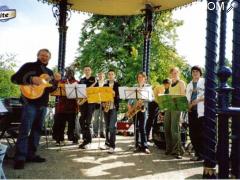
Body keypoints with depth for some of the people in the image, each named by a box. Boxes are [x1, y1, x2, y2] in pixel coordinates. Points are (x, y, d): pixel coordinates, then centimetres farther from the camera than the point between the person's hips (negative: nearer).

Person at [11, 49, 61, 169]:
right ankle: (20, 158, -6)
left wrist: (56, 81, -3)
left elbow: (51, 89, 16)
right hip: (30, 102, -7)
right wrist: (31, 79, -20)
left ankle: (31, 154, 16)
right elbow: (14, 78, -7)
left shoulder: (49, 72, 19)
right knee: (25, 130, -10)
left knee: (37, 129, 8)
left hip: (43, 103, 7)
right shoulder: (29, 66, 2)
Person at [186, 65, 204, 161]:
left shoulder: (204, 82, 4)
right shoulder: (189, 85, 22)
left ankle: (201, 154, 3)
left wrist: (197, 100, -17)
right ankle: (197, 153, 16)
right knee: (192, 133, 5)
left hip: (201, 111, -5)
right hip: (191, 110, 6)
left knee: (201, 133, -6)